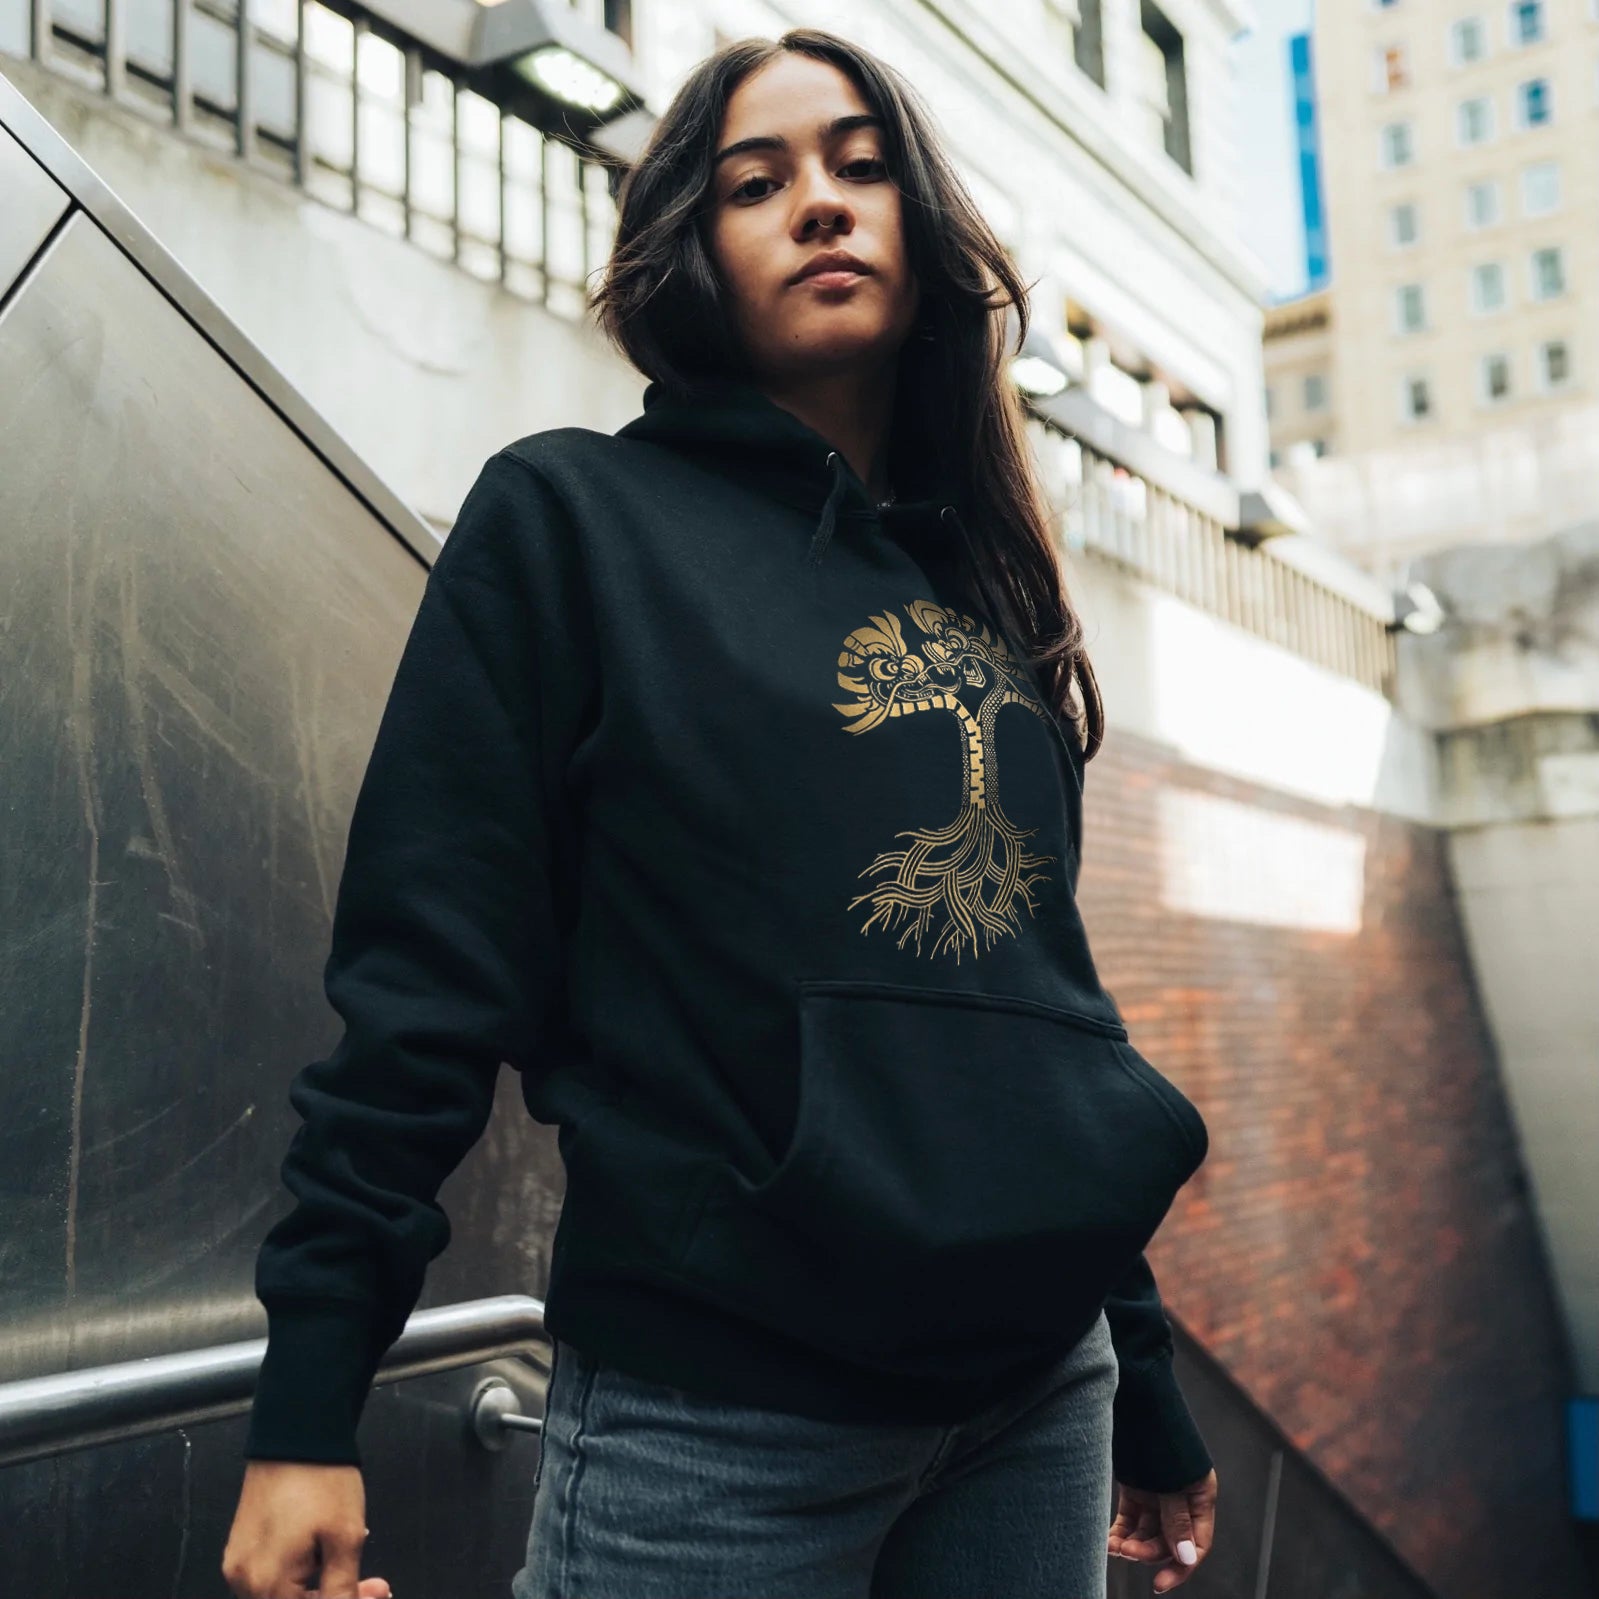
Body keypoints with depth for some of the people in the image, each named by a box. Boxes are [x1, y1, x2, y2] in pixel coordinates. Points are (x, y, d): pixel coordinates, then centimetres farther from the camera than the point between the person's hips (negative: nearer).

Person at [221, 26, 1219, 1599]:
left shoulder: (987, 583, 11)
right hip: (712, 1411, -5)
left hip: (1040, 1390, 5)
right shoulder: (571, 517, -3)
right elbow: (427, 973, -8)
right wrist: (306, 1408, -11)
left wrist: (1143, 1386, 17)